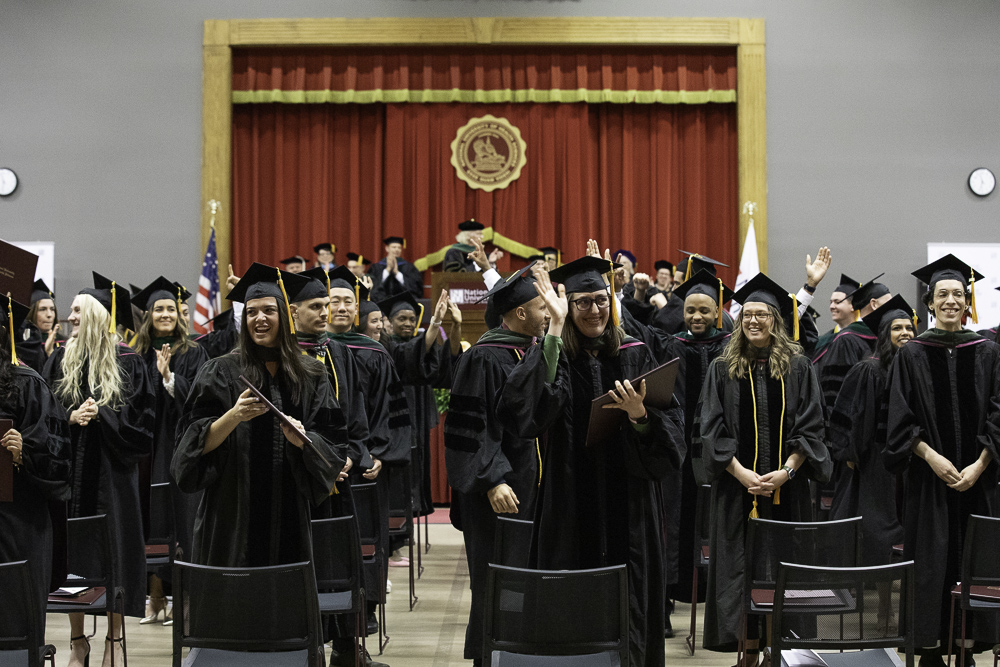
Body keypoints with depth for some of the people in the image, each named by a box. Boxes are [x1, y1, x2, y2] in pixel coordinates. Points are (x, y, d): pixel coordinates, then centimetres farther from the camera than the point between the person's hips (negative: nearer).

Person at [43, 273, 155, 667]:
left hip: (112, 469, -2)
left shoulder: (127, 362, -1)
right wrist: (71, 417, -12)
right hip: (71, 468, 2)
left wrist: (102, 415, -13)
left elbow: (140, 417, -1)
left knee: (114, 547, 1)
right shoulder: (60, 360, 6)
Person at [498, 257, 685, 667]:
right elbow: (528, 407, -23)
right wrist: (555, 329, -23)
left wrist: (640, 416, -20)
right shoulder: (556, 357, -1)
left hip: (628, 511, 2)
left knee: (628, 612, 5)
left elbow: (672, 432, 2)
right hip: (573, 509, -1)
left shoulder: (635, 356, 6)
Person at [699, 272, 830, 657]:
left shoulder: (797, 367, 4)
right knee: (740, 563, 0)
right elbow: (712, 429, -1)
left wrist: (786, 472, -13)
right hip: (737, 483, 0)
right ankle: (750, 646, 8)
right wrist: (741, 473, -13)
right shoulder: (723, 369, 4)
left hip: (786, 486, 0)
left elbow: (810, 425, -1)